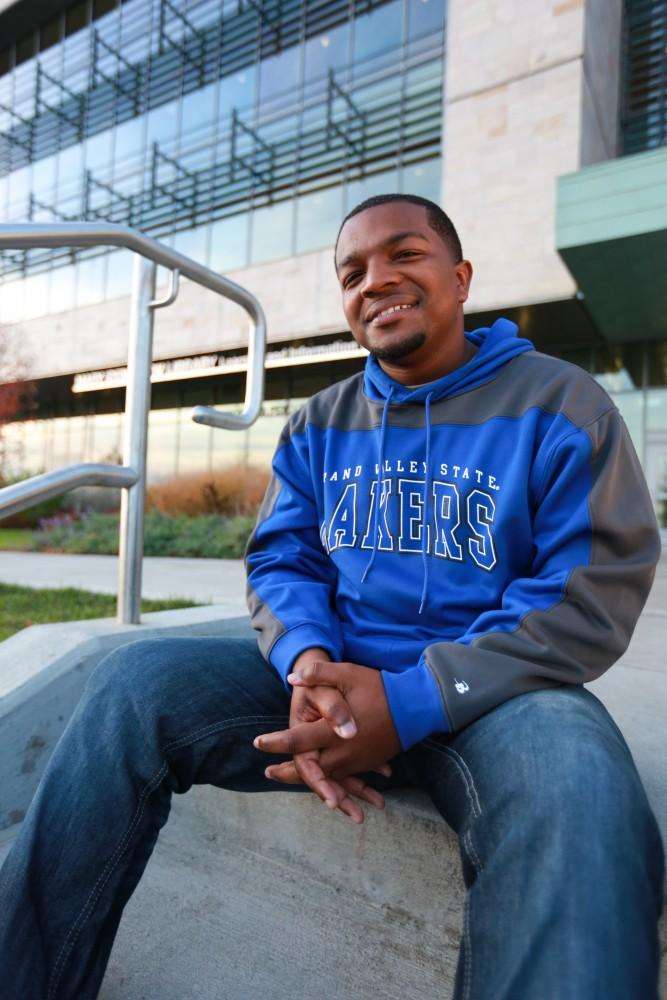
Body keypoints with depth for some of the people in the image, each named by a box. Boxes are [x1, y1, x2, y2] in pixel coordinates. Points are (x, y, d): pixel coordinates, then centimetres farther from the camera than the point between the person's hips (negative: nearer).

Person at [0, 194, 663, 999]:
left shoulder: (559, 403, -3)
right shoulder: (318, 424, 10)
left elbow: (595, 593, -10)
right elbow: (278, 561, 7)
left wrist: (412, 700, -22)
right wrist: (307, 659, -18)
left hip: (495, 691, -2)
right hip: (332, 674, 4)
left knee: (579, 795, -37)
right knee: (133, 684, -15)